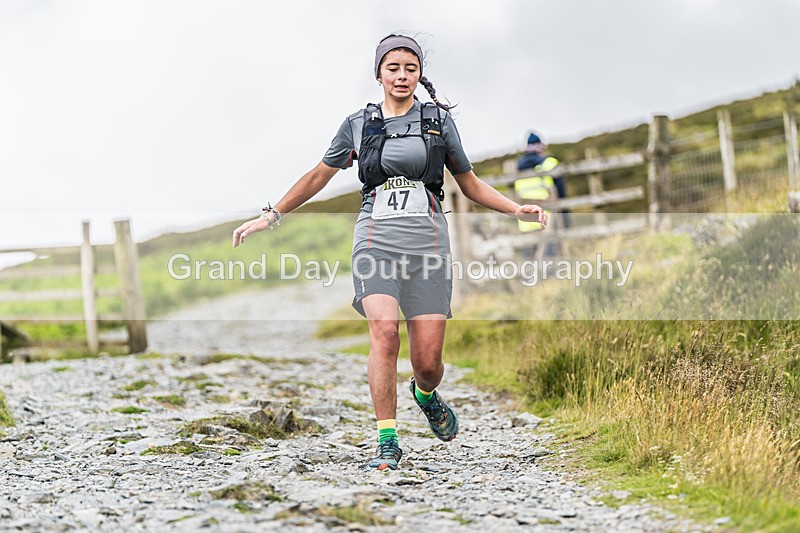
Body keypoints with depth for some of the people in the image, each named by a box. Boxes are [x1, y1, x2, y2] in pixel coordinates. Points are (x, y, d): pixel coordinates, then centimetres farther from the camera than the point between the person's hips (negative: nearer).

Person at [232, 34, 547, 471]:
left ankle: (425, 394, 34)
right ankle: (387, 442, -16)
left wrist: (518, 210, 4)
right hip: (376, 239, 0)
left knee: (428, 361, -5)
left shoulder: (438, 120, 11)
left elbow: (470, 185, 18)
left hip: (426, 241, 0)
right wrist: (270, 216, 18)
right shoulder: (358, 124, 10)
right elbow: (318, 177, 21)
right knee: (384, 330, -24)